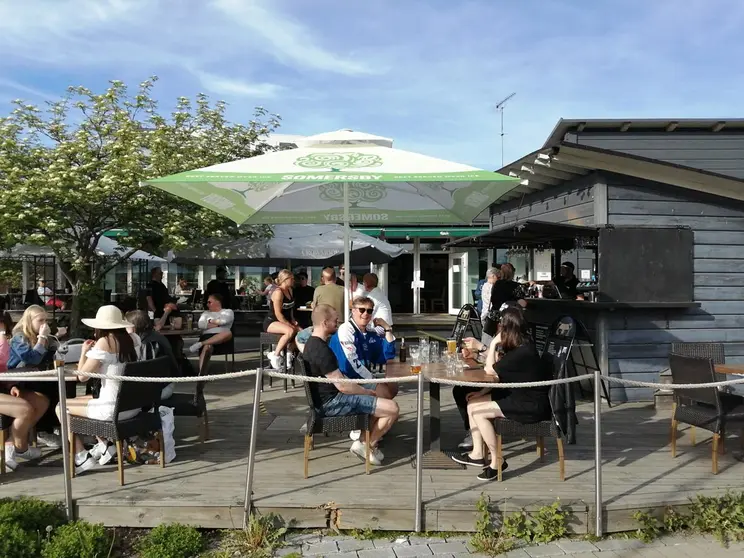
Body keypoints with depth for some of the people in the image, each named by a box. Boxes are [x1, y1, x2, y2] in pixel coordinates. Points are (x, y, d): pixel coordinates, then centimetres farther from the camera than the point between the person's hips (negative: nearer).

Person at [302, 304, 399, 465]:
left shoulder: (312, 343, 9)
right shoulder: (322, 350, -24)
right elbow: (342, 386, -24)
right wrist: (367, 391, -7)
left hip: (326, 398, 11)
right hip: (332, 403, -11)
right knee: (392, 408, -14)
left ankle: (364, 441, 15)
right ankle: (368, 446, 5)